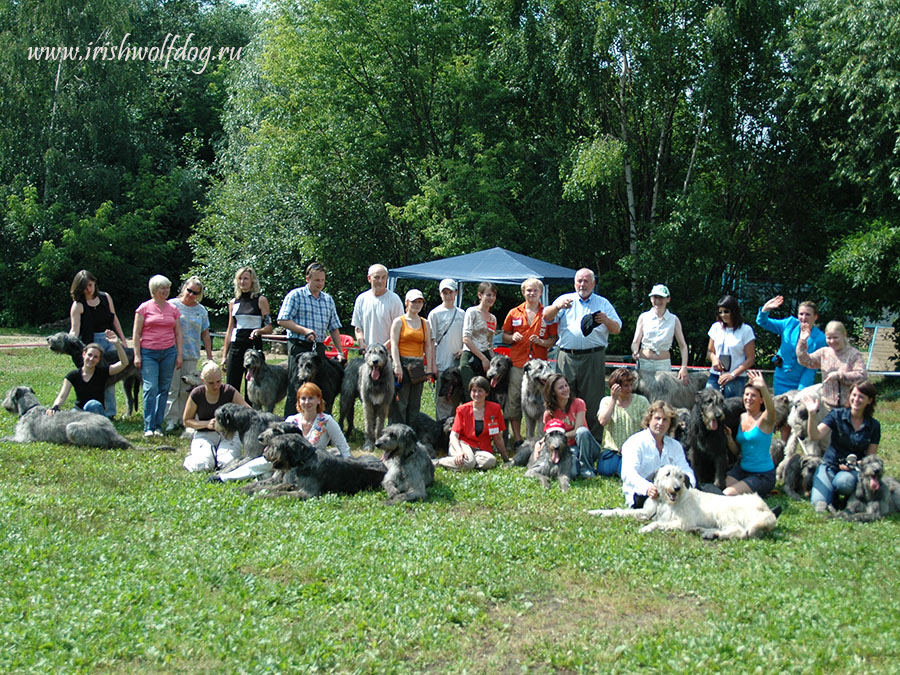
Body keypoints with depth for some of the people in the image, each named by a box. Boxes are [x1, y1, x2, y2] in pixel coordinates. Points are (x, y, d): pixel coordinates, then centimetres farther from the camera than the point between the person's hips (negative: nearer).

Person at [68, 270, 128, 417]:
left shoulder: (105, 297, 6)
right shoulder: (78, 305, -6)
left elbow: (114, 319, 15)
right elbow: (74, 329, -13)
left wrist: (122, 339, 15)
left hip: (110, 340, 3)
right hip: (92, 342, -3)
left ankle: (110, 411, 7)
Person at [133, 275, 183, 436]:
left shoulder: (173, 309, 11)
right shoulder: (144, 308, 2)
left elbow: (178, 333, 14)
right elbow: (136, 333, 2)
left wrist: (179, 354, 7)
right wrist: (137, 355, -4)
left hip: (168, 352, 3)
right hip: (148, 353, -3)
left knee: (164, 389, 3)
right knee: (151, 388, -10)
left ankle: (158, 426, 9)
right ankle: (149, 427, -7)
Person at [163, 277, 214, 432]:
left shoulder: (201, 310, 12)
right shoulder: (172, 305, 2)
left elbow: (205, 334, 15)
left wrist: (209, 355, 11)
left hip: (191, 355, 3)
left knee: (187, 389, 3)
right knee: (172, 388, -4)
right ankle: (171, 420, -1)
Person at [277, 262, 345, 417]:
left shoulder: (328, 299, 17)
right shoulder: (296, 295, 0)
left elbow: (334, 328, 18)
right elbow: (282, 320, -8)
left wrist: (340, 352, 10)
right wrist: (304, 330, -17)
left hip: (319, 348, 6)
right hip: (299, 347, -6)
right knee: (296, 388, -9)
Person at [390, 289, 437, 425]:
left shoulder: (425, 323, 15)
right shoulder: (399, 321, 1)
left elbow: (428, 346, 12)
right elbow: (394, 344, -6)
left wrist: (429, 368, 4)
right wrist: (397, 366, -16)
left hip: (418, 366, 5)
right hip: (403, 364, -5)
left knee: (415, 404, 6)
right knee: (401, 403, -6)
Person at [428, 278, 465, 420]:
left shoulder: (461, 313, 12)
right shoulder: (435, 313, -1)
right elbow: (431, 341, -4)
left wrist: (463, 349, -1)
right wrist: (433, 364, -10)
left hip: (458, 361, 4)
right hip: (442, 363, -4)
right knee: (443, 398, -3)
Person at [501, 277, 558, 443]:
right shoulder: (514, 313, 11)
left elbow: (554, 339, 8)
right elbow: (505, 336, 16)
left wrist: (541, 342, -10)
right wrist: (512, 338, -5)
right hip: (517, 362, 1)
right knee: (514, 401, -1)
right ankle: (517, 438, 7)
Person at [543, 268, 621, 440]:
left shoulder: (603, 303, 14)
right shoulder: (565, 299, 14)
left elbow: (617, 329, 9)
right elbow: (547, 317, 2)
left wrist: (607, 321, -13)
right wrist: (557, 307, -19)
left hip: (593, 357, -1)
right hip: (568, 357, 1)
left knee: (593, 400, -3)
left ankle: (594, 438, 1)